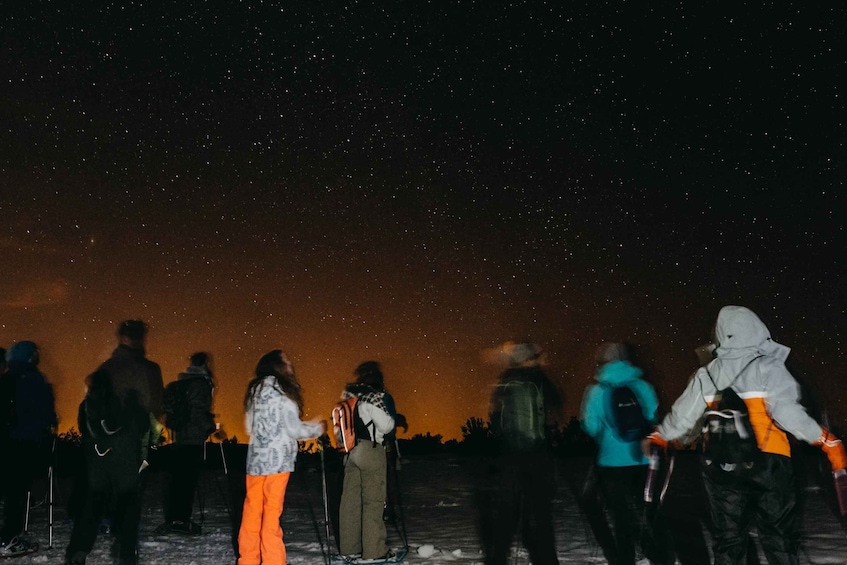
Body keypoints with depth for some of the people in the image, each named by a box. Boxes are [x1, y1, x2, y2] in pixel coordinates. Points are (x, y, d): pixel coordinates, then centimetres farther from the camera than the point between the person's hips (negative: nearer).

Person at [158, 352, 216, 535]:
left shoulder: (181, 382, 12)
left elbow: (169, 406, 15)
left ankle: (171, 519, 17)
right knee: (189, 477, -3)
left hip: (179, 436, 8)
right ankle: (182, 520, 0)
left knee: (177, 477, 12)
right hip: (194, 436, -8)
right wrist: (210, 426, -7)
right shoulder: (201, 383, -11)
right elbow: (198, 409, -18)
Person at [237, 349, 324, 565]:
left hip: (255, 458, 7)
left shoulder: (255, 390, 12)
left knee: (252, 509, 12)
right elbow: (294, 429, -10)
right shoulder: (282, 392, -10)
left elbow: (250, 427, 16)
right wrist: (318, 428, 6)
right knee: (272, 510, 0)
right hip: (277, 459, -6)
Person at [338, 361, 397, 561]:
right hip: (371, 451, -6)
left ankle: (349, 547, 21)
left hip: (351, 450, 6)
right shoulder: (380, 397, -9)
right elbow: (387, 426, -15)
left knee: (350, 499, 11)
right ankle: (374, 551, 6)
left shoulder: (349, 395, 8)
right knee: (373, 501, 1)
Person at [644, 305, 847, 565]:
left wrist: (658, 436, 23)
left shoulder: (706, 374, 4)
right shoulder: (767, 367, -8)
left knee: (728, 537, 13)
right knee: (779, 536, 10)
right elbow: (788, 412, -19)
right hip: (766, 462, -3)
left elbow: (682, 416, 8)